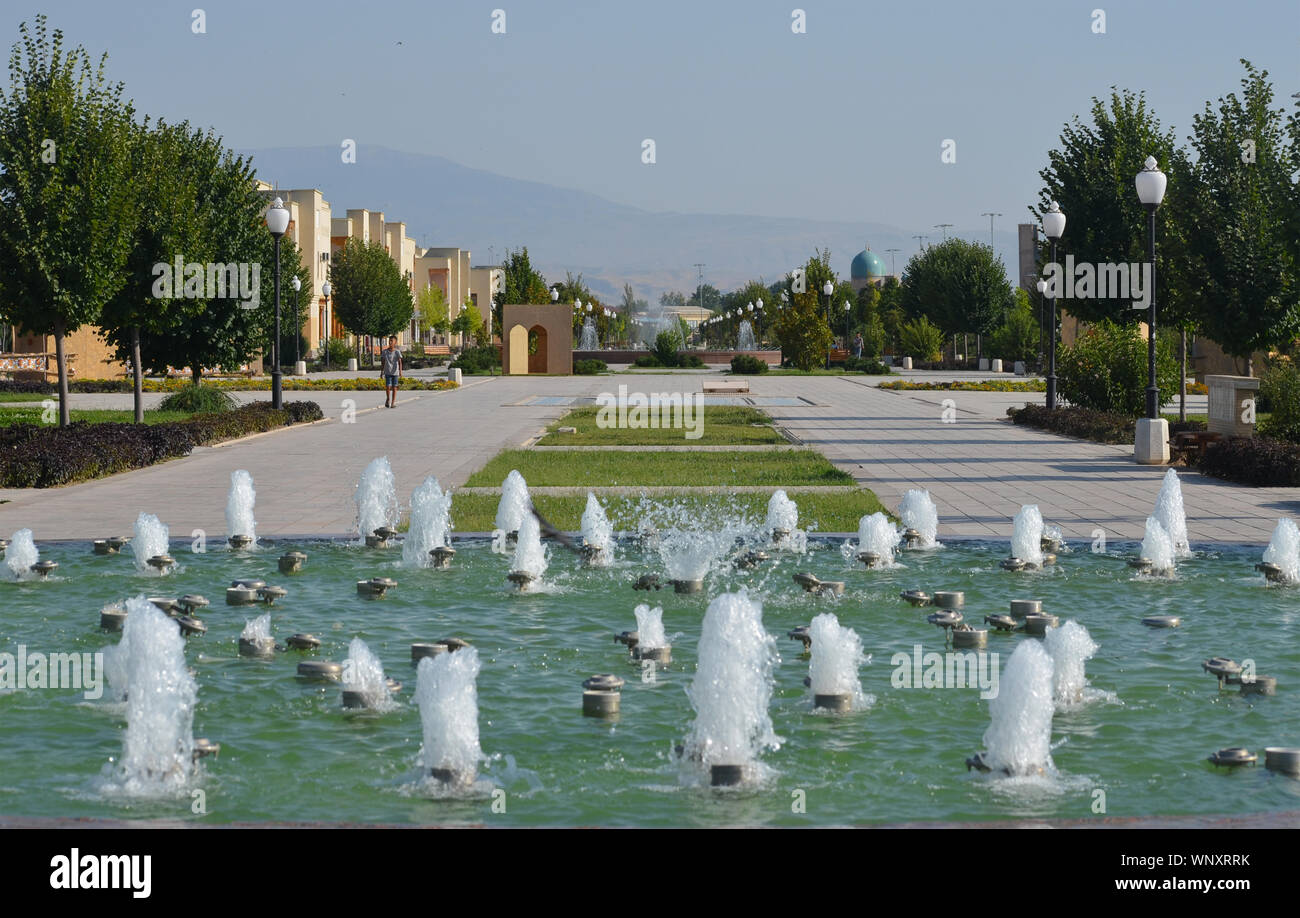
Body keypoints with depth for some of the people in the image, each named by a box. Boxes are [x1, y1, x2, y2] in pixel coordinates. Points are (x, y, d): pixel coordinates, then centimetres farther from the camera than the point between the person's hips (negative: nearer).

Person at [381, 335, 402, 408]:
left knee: (394, 387, 2)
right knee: (388, 387, -7)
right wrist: (382, 372, 12)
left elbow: (400, 362, -6)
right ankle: (388, 398, 18)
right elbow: (383, 362, 10)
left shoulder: (397, 352, -4)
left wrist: (400, 371, -15)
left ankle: (393, 402, 10)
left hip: (395, 372, -1)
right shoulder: (385, 351, 3)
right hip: (387, 372, 1)